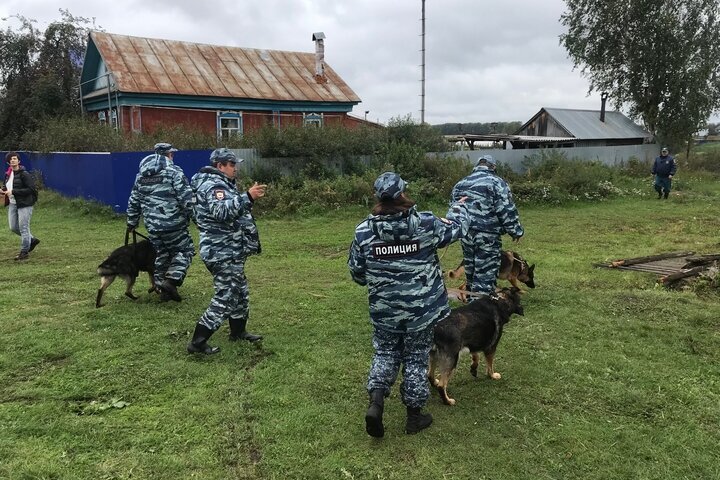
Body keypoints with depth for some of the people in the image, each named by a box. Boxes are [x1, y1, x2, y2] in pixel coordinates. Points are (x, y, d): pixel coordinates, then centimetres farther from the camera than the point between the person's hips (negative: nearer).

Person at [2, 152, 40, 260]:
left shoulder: (24, 174, -14)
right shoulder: (8, 174, 9)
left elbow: (31, 189, -20)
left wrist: (13, 192, -22)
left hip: (24, 204, -8)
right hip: (12, 204, 8)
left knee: (23, 228, -3)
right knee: (13, 228, 11)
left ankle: (24, 252, 7)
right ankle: (32, 240, 32)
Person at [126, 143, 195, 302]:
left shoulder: (142, 175, 12)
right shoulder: (173, 171, -8)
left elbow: (133, 201, 17)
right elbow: (186, 197, -15)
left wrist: (132, 223, 26)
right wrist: (189, 215, -1)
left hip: (152, 226, 6)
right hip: (173, 223, -6)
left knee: (161, 254, 18)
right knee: (185, 250, 7)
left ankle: (162, 289, 21)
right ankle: (172, 280, -11)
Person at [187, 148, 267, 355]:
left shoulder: (220, 183, 18)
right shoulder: (213, 185, -16)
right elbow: (222, 211, -35)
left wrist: (248, 198, 25)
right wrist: (247, 197, -38)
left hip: (229, 251, 11)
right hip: (223, 253, -11)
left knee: (239, 292, 21)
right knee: (225, 297, -9)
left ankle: (238, 331, 35)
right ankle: (197, 342, -3)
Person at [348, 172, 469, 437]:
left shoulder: (364, 231, -9)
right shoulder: (426, 224, -13)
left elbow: (356, 272, 0)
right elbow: (456, 228, 6)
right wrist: (459, 207, 26)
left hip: (384, 310, 1)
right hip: (422, 308, -1)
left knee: (385, 353, 21)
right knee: (416, 358, 13)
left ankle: (375, 402, 3)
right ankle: (414, 415, 25)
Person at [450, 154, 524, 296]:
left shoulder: (460, 183, 14)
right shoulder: (496, 182, -5)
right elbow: (507, 211, -10)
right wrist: (516, 231, -1)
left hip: (465, 234, 6)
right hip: (488, 235, -6)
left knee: (470, 269, 18)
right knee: (486, 273, 0)